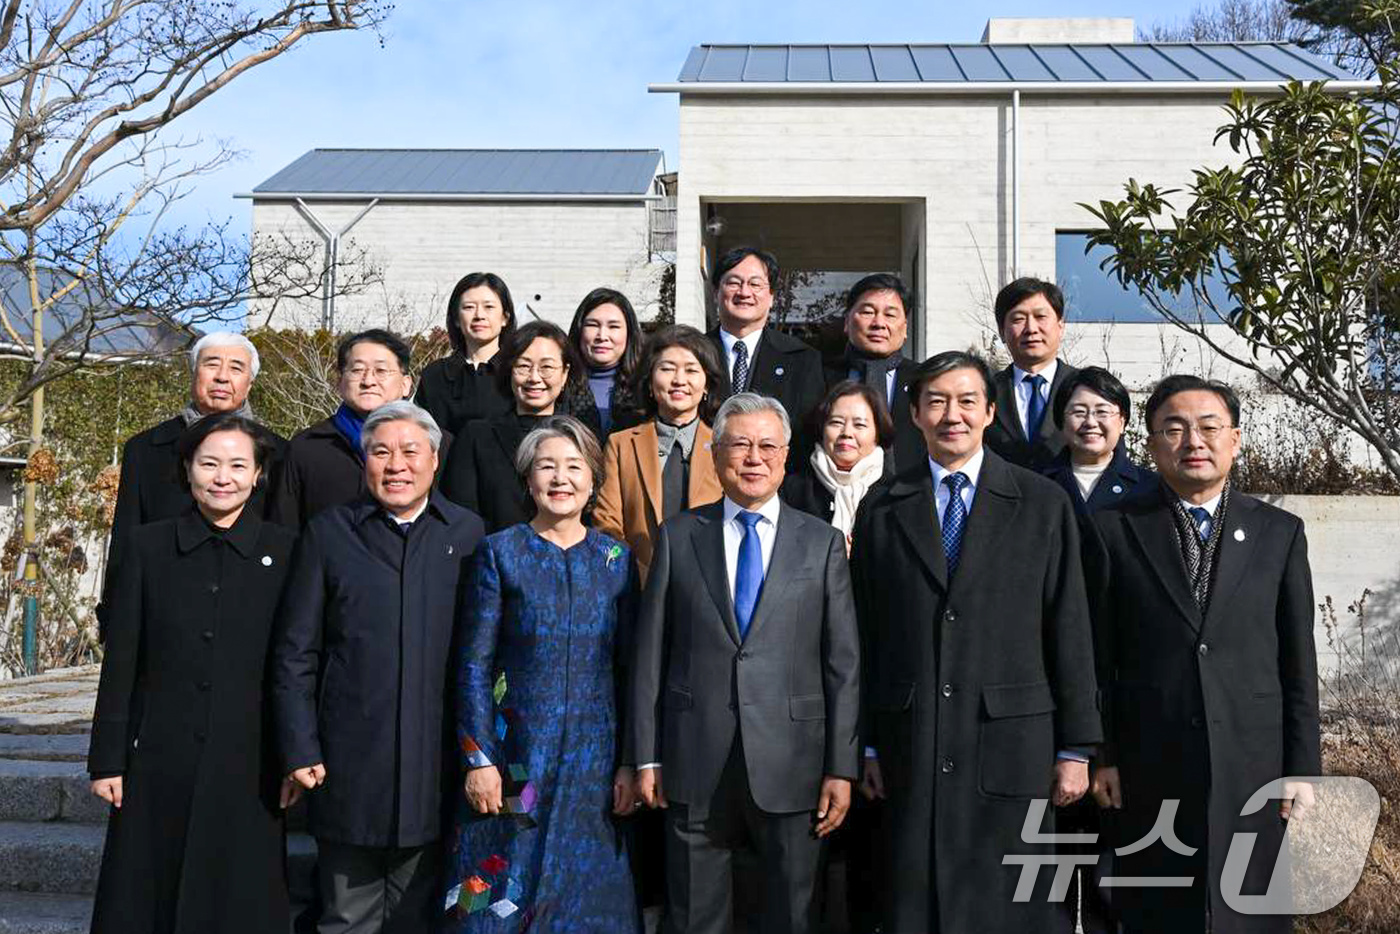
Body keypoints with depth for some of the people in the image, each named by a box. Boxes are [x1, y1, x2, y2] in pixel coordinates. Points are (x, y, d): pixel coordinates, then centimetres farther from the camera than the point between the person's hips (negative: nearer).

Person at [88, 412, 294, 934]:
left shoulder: (284, 552, 1)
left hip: (248, 765, -1)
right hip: (161, 762, 1)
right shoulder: (148, 546, 3)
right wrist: (107, 759, 1)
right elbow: (120, 661, 3)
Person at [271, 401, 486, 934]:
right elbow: (293, 655, 4)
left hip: (436, 769, 0)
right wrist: (300, 752, -2)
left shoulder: (470, 535, 4)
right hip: (348, 769, 0)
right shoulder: (328, 533, 5)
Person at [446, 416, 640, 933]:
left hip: (594, 755, 2)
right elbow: (473, 664, -2)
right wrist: (478, 759, -8)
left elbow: (630, 668, 7)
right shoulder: (499, 552, -1)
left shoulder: (617, 560, 5)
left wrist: (629, 762, 2)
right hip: (515, 752, -2)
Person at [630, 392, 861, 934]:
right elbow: (649, 653, 4)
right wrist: (646, 756, 1)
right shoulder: (678, 538, 5)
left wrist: (841, 768, -3)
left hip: (790, 764, 0)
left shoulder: (823, 543, 4)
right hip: (695, 765, 0)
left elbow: (843, 662, 1)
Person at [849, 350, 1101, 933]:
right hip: (912, 752, 1)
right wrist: (868, 746, 5)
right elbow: (867, 634, 7)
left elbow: (1069, 630, 2)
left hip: (1011, 748, -1)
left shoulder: (1043, 505, 3)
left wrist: (1076, 748, -1)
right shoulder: (882, 510, 7)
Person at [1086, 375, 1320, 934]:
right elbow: (1098, 657, 1)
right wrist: (1100, 757, -1)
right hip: (1148, 773, -1)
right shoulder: (1115, 531, 1)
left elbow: (1298, 661, 6)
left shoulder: (1280, 533, 6)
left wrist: (1302, 767, 2)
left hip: (1252, 765, 1)